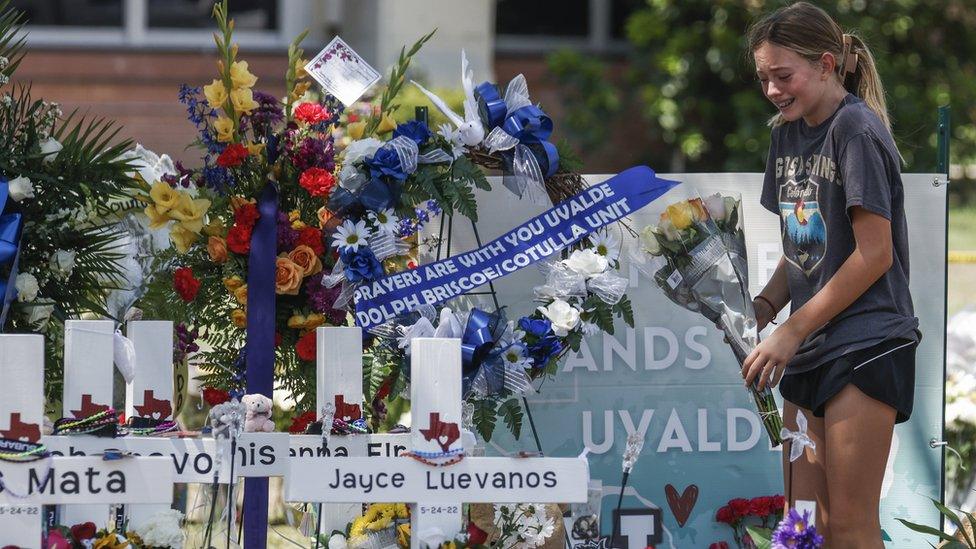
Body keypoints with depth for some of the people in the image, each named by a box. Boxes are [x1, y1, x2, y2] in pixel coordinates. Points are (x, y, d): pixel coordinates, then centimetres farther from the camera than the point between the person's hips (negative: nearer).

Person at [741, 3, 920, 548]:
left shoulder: (856, 129, -11)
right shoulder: (788, 134, 13)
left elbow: (874, 254, -14)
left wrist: (793, 330, -14)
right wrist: (762, 308, 0)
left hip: (866, 344, -8)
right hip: (810, 356, 8)